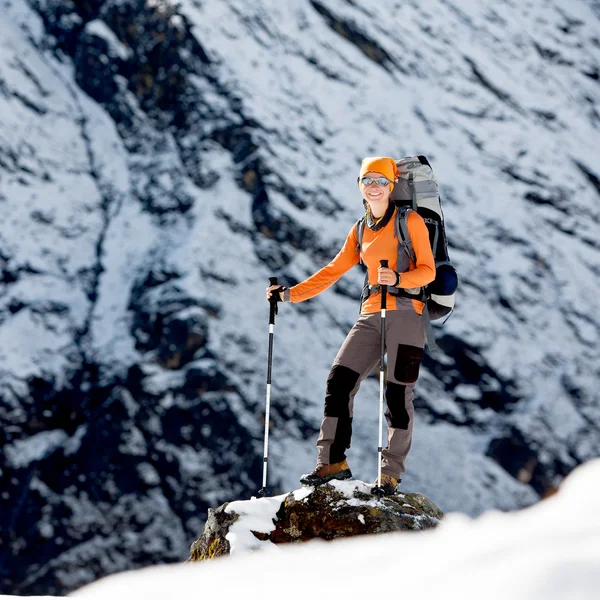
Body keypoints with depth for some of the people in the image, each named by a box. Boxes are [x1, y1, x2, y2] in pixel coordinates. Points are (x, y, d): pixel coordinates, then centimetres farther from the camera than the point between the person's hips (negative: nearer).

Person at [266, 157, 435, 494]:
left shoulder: (410, 221, 1)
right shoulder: (361, 231, 18)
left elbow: (428, 270, -6)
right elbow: (333, 271, 20)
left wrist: (398, 279, -25)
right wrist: (290, 294, 14)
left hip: (405, 312, -6)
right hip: (371, 315, 6)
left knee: (397, 393, -6)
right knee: (339, 381, -6)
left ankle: (391, 473, 2)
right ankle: (333, 462, -2)